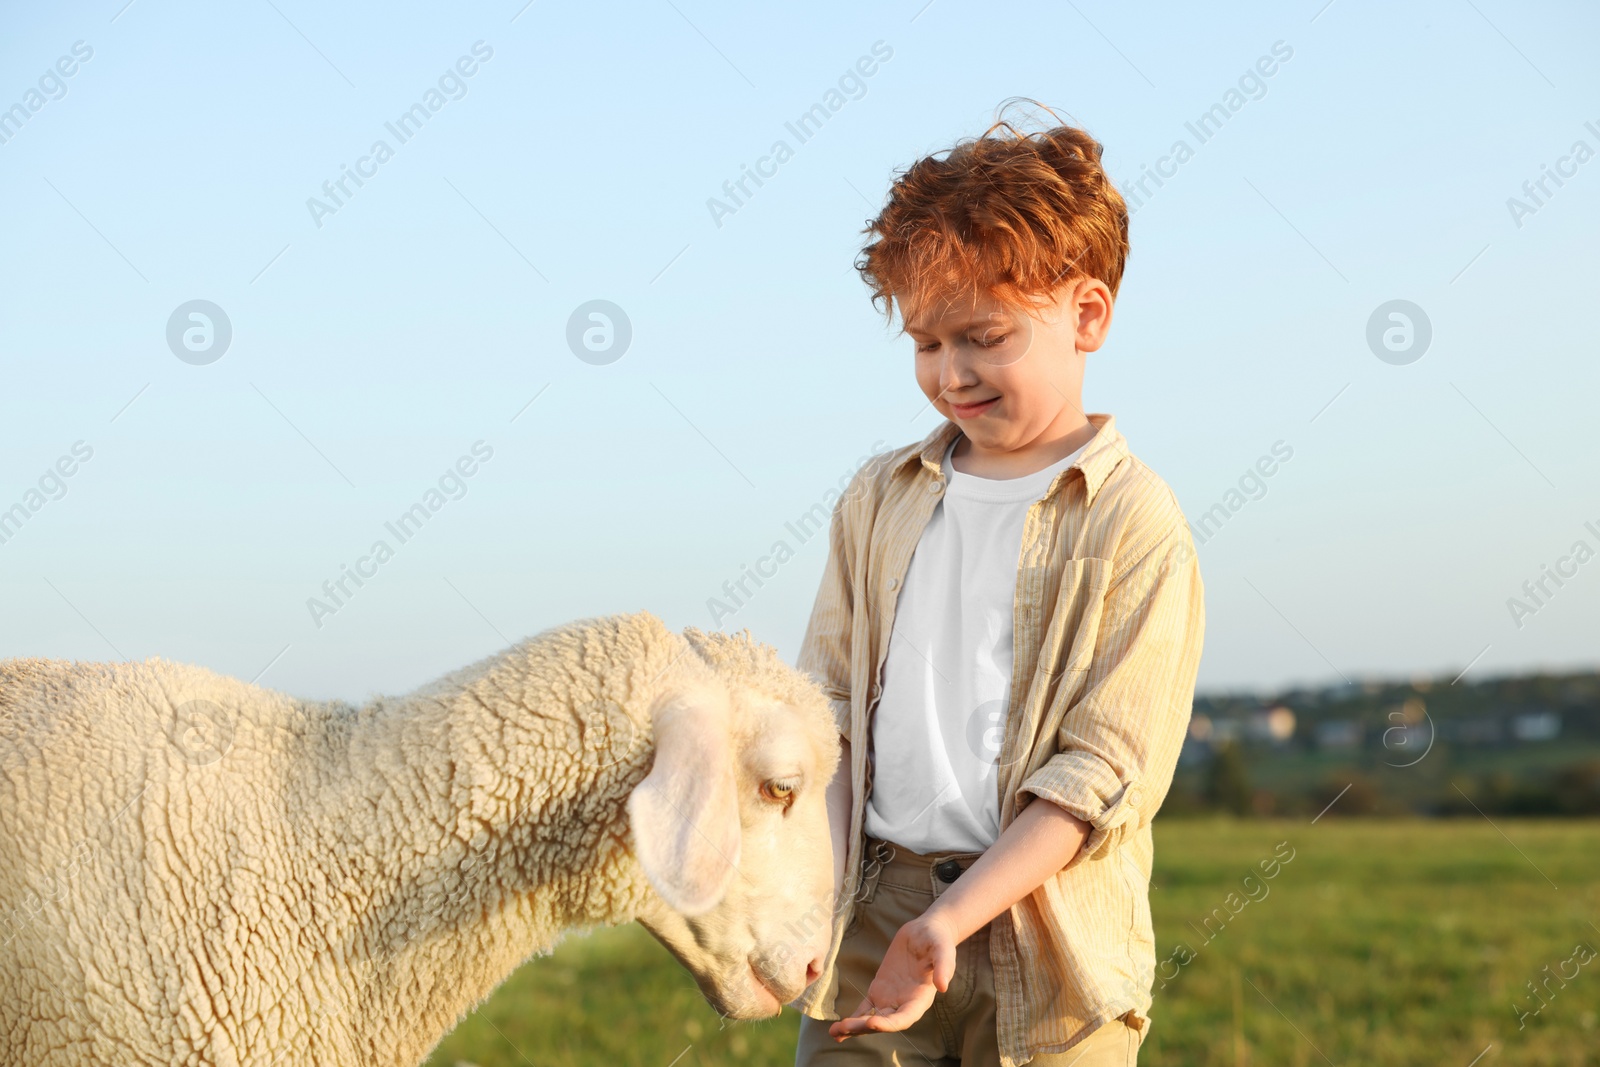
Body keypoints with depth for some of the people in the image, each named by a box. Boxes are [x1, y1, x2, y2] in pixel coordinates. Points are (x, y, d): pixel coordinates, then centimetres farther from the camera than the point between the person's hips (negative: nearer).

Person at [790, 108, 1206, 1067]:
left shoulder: (1133, 521, -5)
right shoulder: (879, 501, 11)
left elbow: (1106, 773, -10)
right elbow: (828, 705, 10)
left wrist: (951, 921, -18)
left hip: (1043, 955, -3)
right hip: (867, 920, 4)